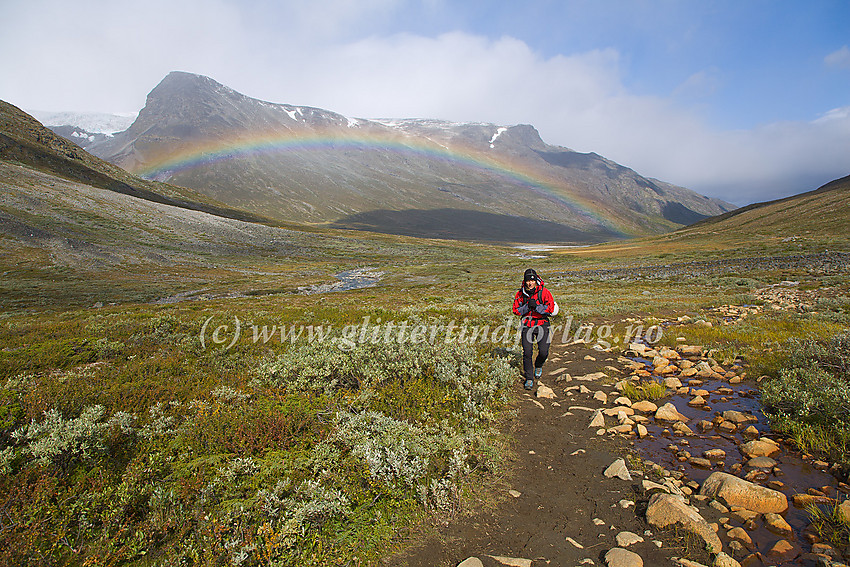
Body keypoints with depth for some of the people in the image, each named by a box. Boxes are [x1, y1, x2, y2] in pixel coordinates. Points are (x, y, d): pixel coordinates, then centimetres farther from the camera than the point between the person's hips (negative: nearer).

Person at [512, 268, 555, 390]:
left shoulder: (544, 292, -6)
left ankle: (538, 366, 29)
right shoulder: (520, 294, 0)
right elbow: (516, 310, 0)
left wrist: (536, 306, -23)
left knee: (543, 352, -6)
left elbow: (550, 308, -10)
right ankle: (529, 378, 7)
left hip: (542, 324, -1)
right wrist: (527, 307, -17)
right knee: (527, 352, -7)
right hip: (527, 324, 1)